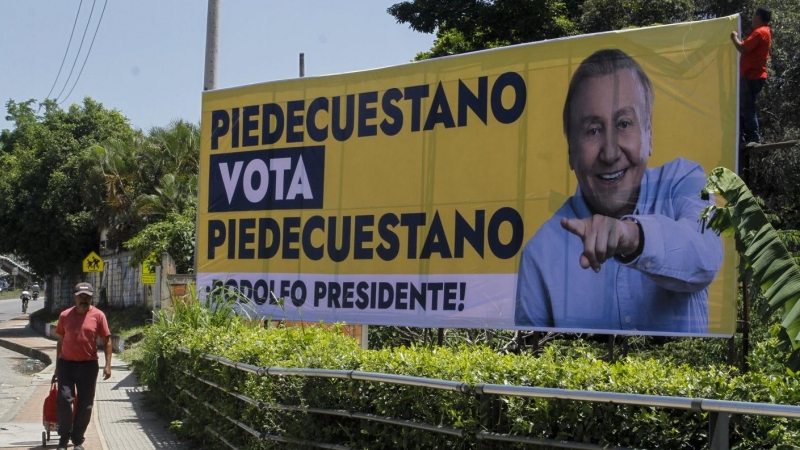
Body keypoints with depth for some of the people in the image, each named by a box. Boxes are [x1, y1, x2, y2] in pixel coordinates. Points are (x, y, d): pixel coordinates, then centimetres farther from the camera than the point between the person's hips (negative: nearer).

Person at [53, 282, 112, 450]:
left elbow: (107, 341, 0)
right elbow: (60, 341, 10)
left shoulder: (98, 315, -3)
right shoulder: (65, 315, 3)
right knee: (64, 399, -6)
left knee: (85, 404, 4)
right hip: (66, 363, 1)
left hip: (88, 365, -1)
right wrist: (57, 366, 12)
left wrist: (108, 365, -8)